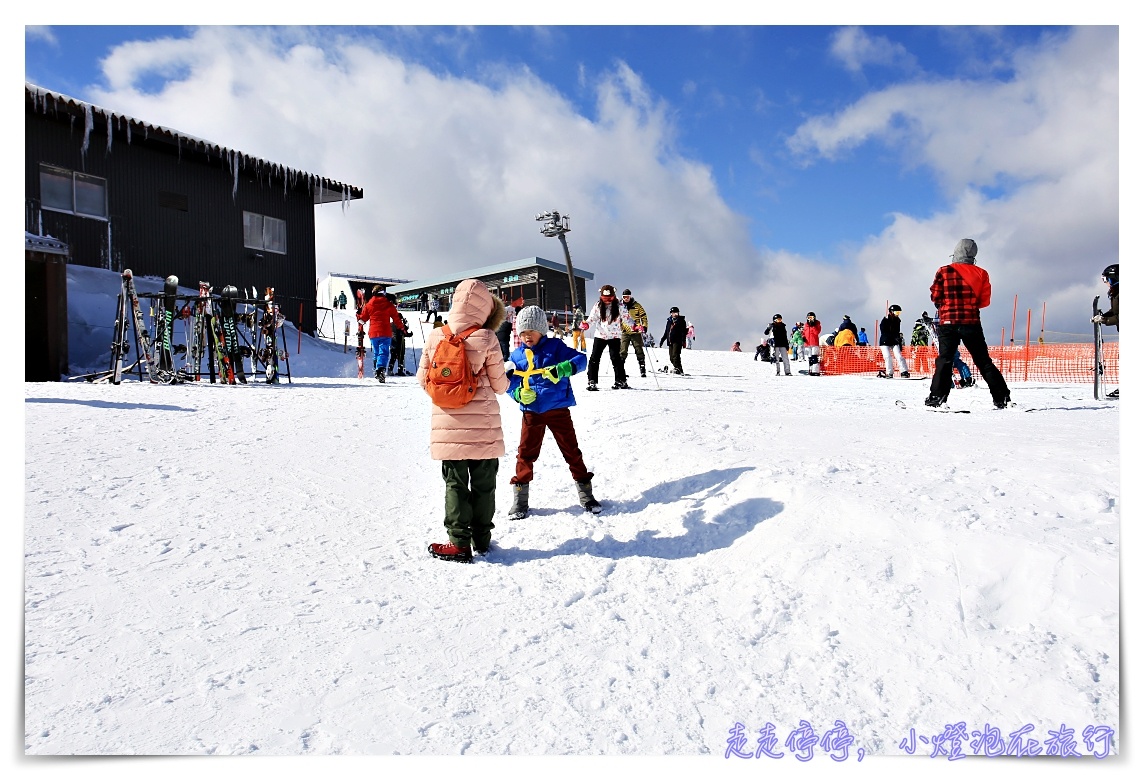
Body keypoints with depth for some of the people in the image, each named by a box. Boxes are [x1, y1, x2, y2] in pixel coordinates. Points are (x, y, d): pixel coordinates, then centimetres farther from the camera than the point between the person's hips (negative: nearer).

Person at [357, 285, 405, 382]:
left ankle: (376, 368, 16)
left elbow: (363, 318, 15)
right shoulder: (389, 305, 0)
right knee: (383, 352, -8)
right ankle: (380, 369, -29)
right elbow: (396, 318, 4)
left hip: (373, 334, 3)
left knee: (376, 353, 19)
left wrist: (358, 316, 37)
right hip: (385, 333, -3)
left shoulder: (368, 305, 6)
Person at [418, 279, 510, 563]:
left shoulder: (435, 337, -1)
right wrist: (507, 381, 22)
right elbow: (499, 384, -2)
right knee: (483, 483, 12)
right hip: (483, 426, -1)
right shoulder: (487, 339, -8)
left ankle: (459, 543, 9)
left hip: (448, 425, 1)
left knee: (455, 483, 10)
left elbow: (423, 379, 6)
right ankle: (482, 539, 22)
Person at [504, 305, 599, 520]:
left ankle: (585, 493, 19)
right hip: (531, 412, 2)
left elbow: (580, 359, -13)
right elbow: (510, 383, 7)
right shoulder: (516, 355, 5)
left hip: (558, 409, -2)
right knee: (526, 453, 4)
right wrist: (519, 394, -16)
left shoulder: (555, 346, -3)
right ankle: (520, 498, 17)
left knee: (571, 450, 5)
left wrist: (562, 369, -32)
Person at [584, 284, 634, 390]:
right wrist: (587, 325, -17)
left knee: (616, 358, -4)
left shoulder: (619, 306, -2)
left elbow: (626, 318, 1)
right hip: (600, 335, 2)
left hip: (614, 336, -2)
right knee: (594, 358, -3)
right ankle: (592, 381, 4)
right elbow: (592, 318, 3)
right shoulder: (598, 306, 1)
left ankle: (621, 381, 7)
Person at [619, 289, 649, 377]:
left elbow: (643, 316, 7)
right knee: (622, 351, -3)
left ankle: (642, 368, 7)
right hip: (624, 331, 1)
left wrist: (644, 326, -3)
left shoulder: (637, 306, 3)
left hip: (636, 331, -1)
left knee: (639, 350, 2)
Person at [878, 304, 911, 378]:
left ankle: (904, 372, -10)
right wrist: (895, 336, -27)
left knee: (899, 356, -9)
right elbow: (883, 332, -19)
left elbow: (897, 332, 15)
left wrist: (900, 344, 11)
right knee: (888, 357, -10)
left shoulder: (897, 320, 8)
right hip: (885, 342, -4)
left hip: (894, 342, 4)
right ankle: (889, 373, 0)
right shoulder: (885, 320, -10)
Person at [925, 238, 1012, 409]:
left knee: (944, 360, 0)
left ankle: (937, 397, -12)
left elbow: (935, 296, 0)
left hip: (947, 322, -2)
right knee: (984, 361, 9)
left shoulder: (944, 272, -3)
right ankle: (1002, 398, 10)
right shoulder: (981, 273, 3)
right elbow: (984, 301, 6)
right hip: (972, 323, 2)